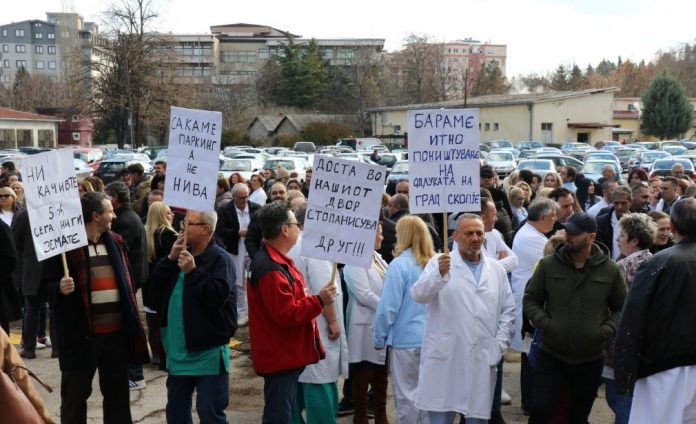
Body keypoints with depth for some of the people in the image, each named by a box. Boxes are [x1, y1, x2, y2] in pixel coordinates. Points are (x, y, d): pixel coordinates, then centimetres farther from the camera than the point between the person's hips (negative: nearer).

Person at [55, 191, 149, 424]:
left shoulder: (115, 241, 9)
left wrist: (133, 323, 10)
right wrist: (60, 289, -29)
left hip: (117, 331, 5)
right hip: (81, 333, -5)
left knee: (118, 394, 15)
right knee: (75, 395, 7)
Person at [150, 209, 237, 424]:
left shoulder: (219, 259, -14)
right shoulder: (183, 254, 12)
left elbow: (219, 294, -27)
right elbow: (156, 281, 8)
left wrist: (192, 271, -25)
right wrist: (170, 258, -6)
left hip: (208, 351, -8)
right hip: (179, 350, 9)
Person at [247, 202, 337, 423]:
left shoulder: (277, 260, 10)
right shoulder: (271, 270, -24)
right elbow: (287, 315, -26)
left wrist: (314, 299, 11)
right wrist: (319, 301, -21)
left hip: (287, 353, 11)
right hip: (280, 355, -11)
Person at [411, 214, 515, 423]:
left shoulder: (497, 269, 11)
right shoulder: (439, 262, -1)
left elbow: (508, 310, 14)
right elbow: (419, 295, -15)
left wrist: (499, 345, 2)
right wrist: (439, 274, -33)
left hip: (482, 360, 4)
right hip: (444, 359, -3)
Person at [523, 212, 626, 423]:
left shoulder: (609, 270, -4)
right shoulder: (548, 264, -5)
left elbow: (622, 308, 6)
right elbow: (530, 300, 3)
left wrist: (606, 330, -10)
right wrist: (545, 323, -13)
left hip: (590, 359, 1)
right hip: (550, 355, -1)